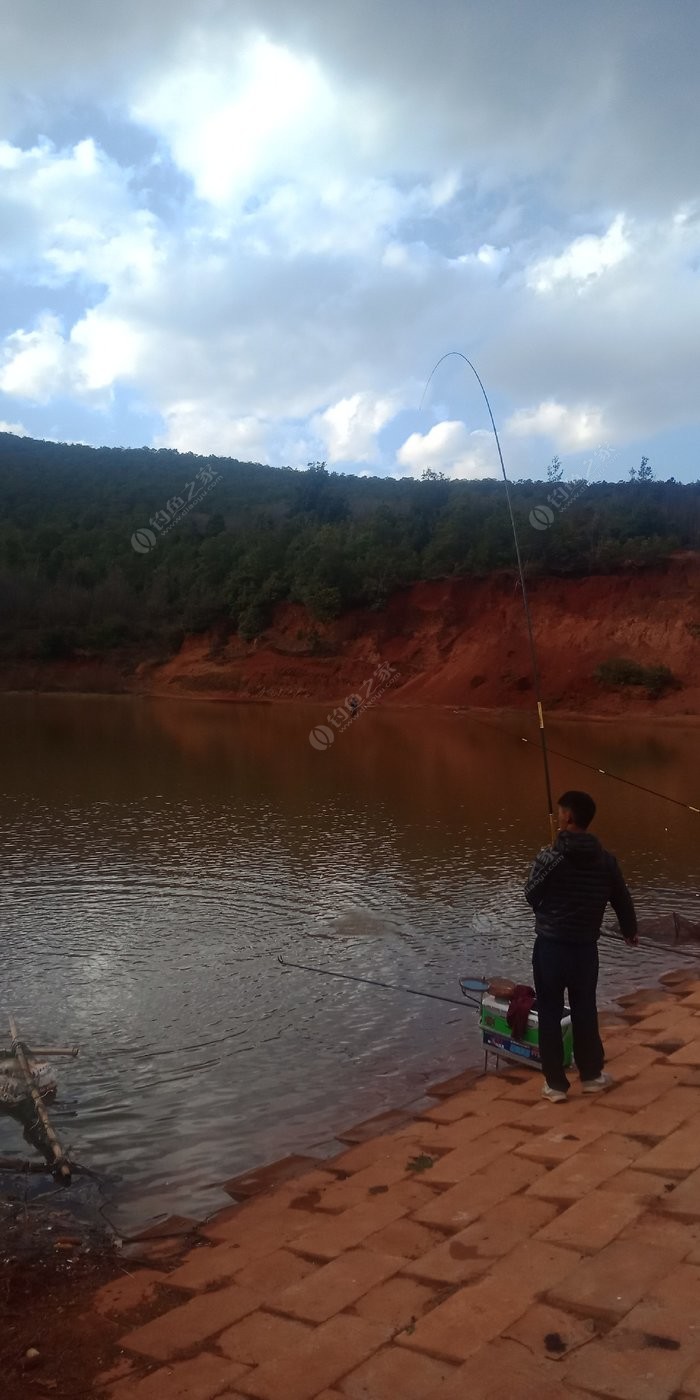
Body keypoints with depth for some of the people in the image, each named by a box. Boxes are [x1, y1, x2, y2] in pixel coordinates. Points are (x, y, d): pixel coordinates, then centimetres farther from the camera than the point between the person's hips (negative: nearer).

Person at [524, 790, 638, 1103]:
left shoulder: (549, 857, -15)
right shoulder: (606, 860, -4)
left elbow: (531, 896, -1)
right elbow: (622, 899, 9)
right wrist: (630, 931, 28)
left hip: (550, 945, -3)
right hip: (585, 947, 3)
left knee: (550, 1014, 8)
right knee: (585, 1011, 19)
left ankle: (555, 1084, 15)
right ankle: (591, 1075, 32)